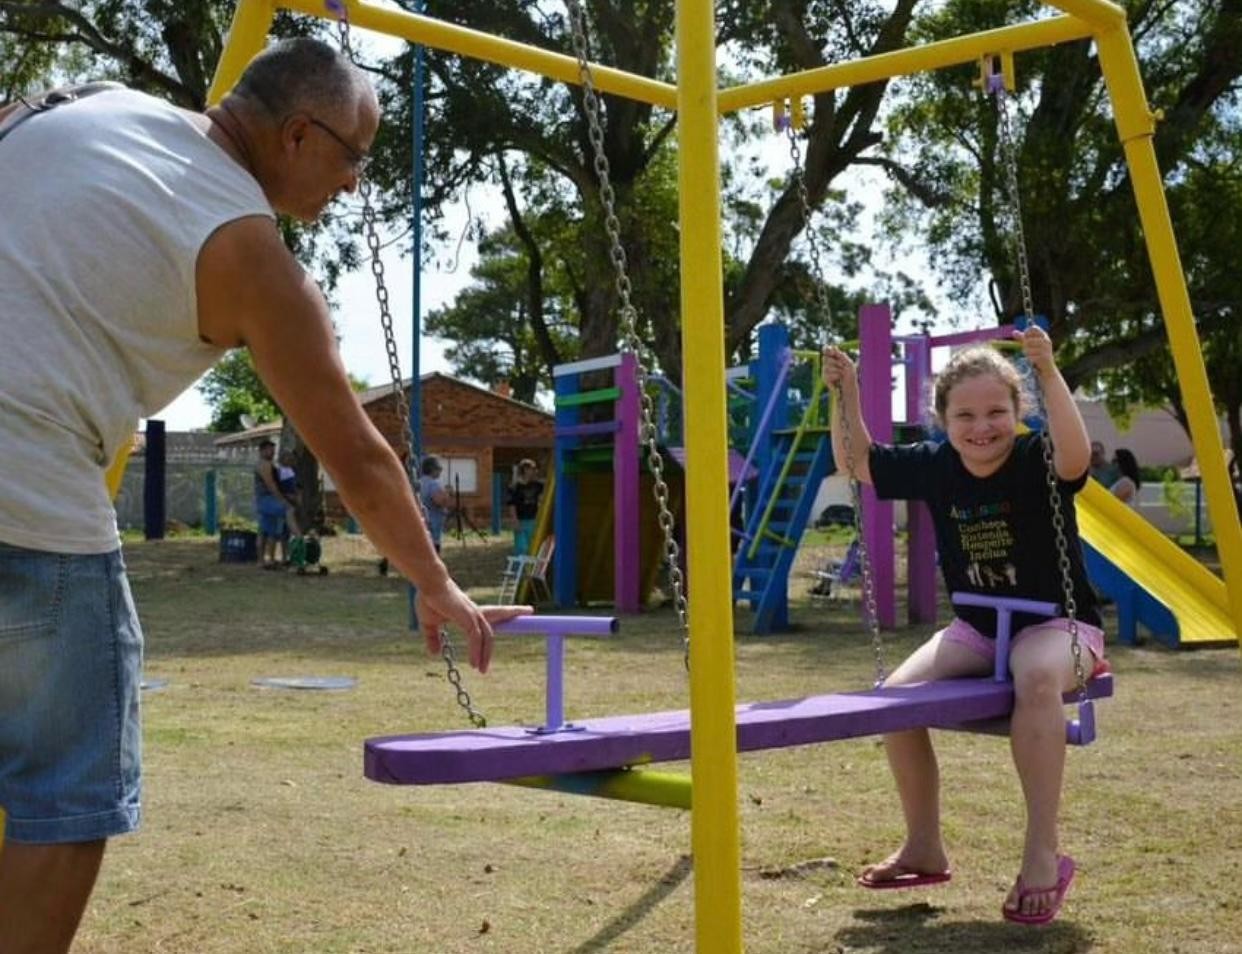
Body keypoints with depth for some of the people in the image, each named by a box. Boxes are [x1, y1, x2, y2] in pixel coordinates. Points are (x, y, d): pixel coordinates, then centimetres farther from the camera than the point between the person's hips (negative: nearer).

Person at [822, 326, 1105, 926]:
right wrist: (845, 394, -4)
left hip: (1056, 622, -5)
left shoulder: (1037, 461, -17)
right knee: (898, 692, -16)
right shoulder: (933, 466, -2)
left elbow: (1076, 455, -40)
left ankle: (1042, 855, -29)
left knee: (1036, 679, -39)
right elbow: (857, 464, 9)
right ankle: (924, 848, 2)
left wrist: (1049, 373, -48)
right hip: (977, 628, 6)